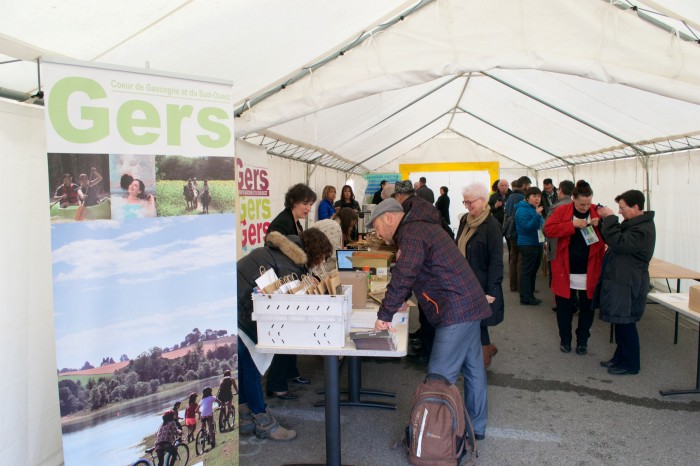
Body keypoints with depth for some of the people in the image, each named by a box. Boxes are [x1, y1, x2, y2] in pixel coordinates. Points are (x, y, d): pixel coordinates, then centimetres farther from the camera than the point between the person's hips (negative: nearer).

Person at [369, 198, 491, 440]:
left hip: (456, 311, -11)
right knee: (473, 368, 17)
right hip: (470, 305, 11)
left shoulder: (412, 233, -14)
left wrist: (385, 315, -15)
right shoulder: (422, 227, 19)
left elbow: (402, 277, -22)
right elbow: (407, 275, 24)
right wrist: (398, 302, 19)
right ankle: (476, 427, 29)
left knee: (440, 377, -6)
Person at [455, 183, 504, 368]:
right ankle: (488, 348, 34)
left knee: (477, 320, 2)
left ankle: (484, 356, 21)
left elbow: (496, 261, -16)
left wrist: (491, 291, -18)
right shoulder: (465, 221, 6)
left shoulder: (492, 226, -14)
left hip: (481, 285, -6)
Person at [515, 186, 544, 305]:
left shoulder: (535, 209, 12)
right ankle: (525, 298, -1)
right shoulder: (522, 210, -15)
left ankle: (530, 294, 23)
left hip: (537, 243, 9)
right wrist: (537, 215, -34)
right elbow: (527, 226, -26)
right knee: (527, 271, -6)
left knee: (533, 270, 14)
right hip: (528, 245, -9)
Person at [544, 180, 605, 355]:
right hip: (566, 271, -1)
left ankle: (582, 341, 29)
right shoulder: (562, 211, -4)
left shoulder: (598, 212, 0)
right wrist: (573, 225, -23)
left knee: (587, 308, 12)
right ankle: (565, 340, 28)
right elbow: (548, 229, -16)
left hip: (590, 272, 1)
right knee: (564, 307, 10)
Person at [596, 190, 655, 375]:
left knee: (625, 324, 0)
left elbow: (619, 243, -29)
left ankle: (630, 364, 13)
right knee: (621, 323, 18)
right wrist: (606, 221, 1)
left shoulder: (644, 230, -20)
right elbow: (614, 240, 17)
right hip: (620, 280, 10)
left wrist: (610, 219, -22)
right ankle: (620, 358, 29)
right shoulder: (632, 223, 12)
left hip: (628, 285, -10)